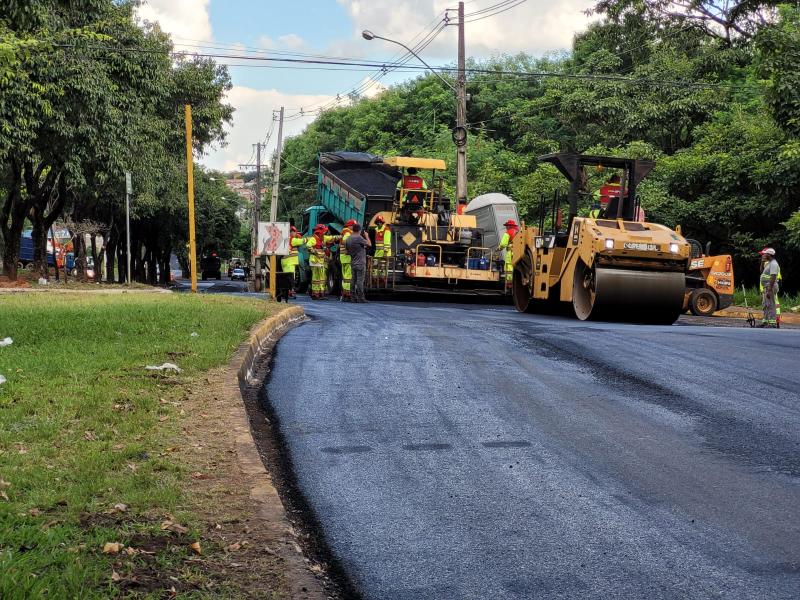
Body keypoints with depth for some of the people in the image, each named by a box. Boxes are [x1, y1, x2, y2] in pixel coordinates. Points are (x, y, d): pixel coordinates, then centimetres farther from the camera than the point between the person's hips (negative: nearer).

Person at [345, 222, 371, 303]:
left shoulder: (348, 238, 8)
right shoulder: (359, 238, -16)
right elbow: (369, 244, -12)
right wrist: (366, 236, 4)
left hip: (353, 263, 7)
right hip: (360, 263, -7)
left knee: (354, 281, 9)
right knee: (360, 280, -6)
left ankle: (354, 298, 11)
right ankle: (361, 298, -5)